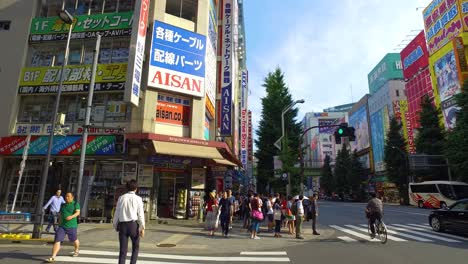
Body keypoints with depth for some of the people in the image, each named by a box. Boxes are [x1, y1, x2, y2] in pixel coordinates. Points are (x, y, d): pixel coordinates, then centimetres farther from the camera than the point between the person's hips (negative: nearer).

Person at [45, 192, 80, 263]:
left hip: (72, 227, -3)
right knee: (57, 241, -11)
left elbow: (78, 212, -19)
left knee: (74, 240, 16)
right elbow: (60, 214, 19)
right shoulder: (63, 205, 9)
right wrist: (59, 224, 18)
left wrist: (71, 216, -37)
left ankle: (76, 250, 42)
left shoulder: (75, 204, -7)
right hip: (62, 226, 3)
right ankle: (53, 257, -10)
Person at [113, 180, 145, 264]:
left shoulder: (121, 198, 5)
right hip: (133, 224, -2)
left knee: (123, 250, 8)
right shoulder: (138, 199, -3)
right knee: (135, 248, 16)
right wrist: (142, 228, -6)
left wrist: (115, 225, 19)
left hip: (122, 224, 2)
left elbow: (117, 213, 7)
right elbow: (140, 214, -7)